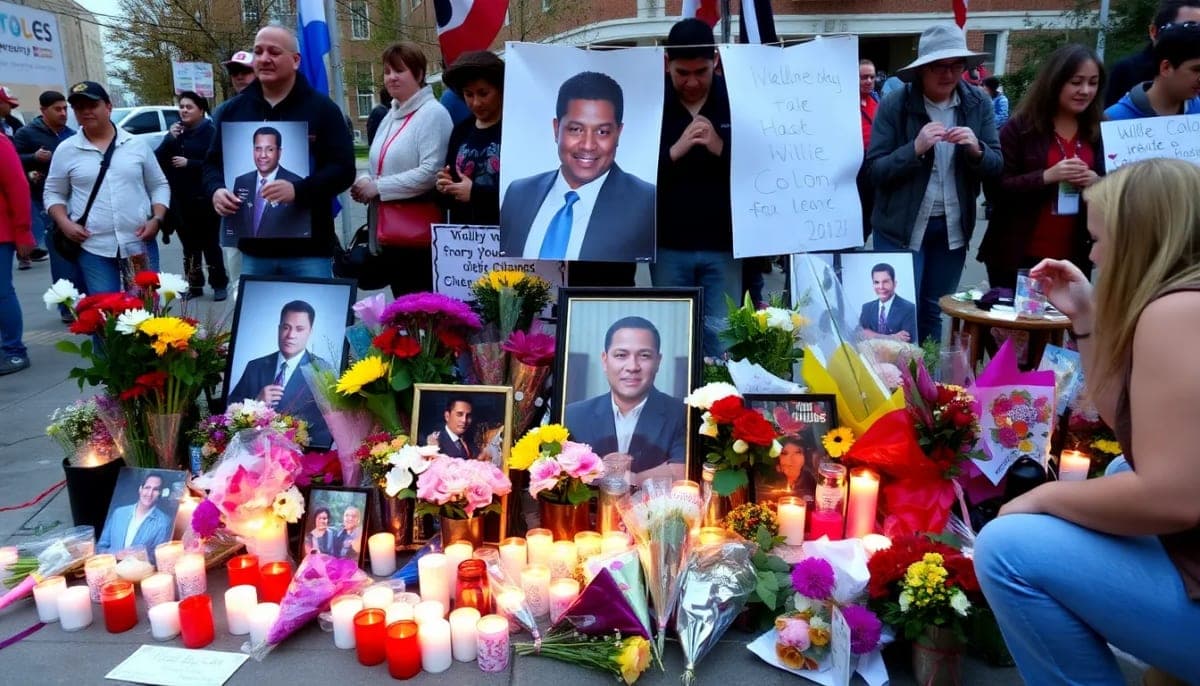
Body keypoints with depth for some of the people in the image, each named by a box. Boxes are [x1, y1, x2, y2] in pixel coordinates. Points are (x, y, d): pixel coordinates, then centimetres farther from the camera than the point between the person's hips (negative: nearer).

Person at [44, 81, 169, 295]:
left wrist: (157, 219, -5)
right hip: (93, 248, 0)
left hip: (140, 243, 0)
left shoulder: (137, 144, 6)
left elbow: (159, 186, 10)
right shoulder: (65, 150, 6)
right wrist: (64, 223, -6)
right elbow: (53, 193, 12)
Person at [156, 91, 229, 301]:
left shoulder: (210, 132, -5)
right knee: (189, 245, 11)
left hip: (204, 200, -5)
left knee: (210, 244, 1)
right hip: (180, 201, 5)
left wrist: (189, 163, -17)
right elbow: (158, 160, 4)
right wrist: (169, 138, -8)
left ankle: (219, 285, 11)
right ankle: (194, 285, 19)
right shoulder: (176, 131, 12)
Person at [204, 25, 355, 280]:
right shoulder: (233, 109, 12)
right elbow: (213, 164, 18)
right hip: (253, 248, 5)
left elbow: (343, 169, -9)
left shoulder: (322, 108, -1)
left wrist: (298, 190, -24)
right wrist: (216, 190, -6)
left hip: (308, 250, -4)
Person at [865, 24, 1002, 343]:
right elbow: (875, 171, -12)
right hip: (901, 227, -3)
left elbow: (996, 166, 3)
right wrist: (915, 148, -27)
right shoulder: (894, 105, -9)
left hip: (953, 227, 4)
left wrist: (976, 150, -18)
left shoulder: (979, 103, 1)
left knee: (933, 311, 15)